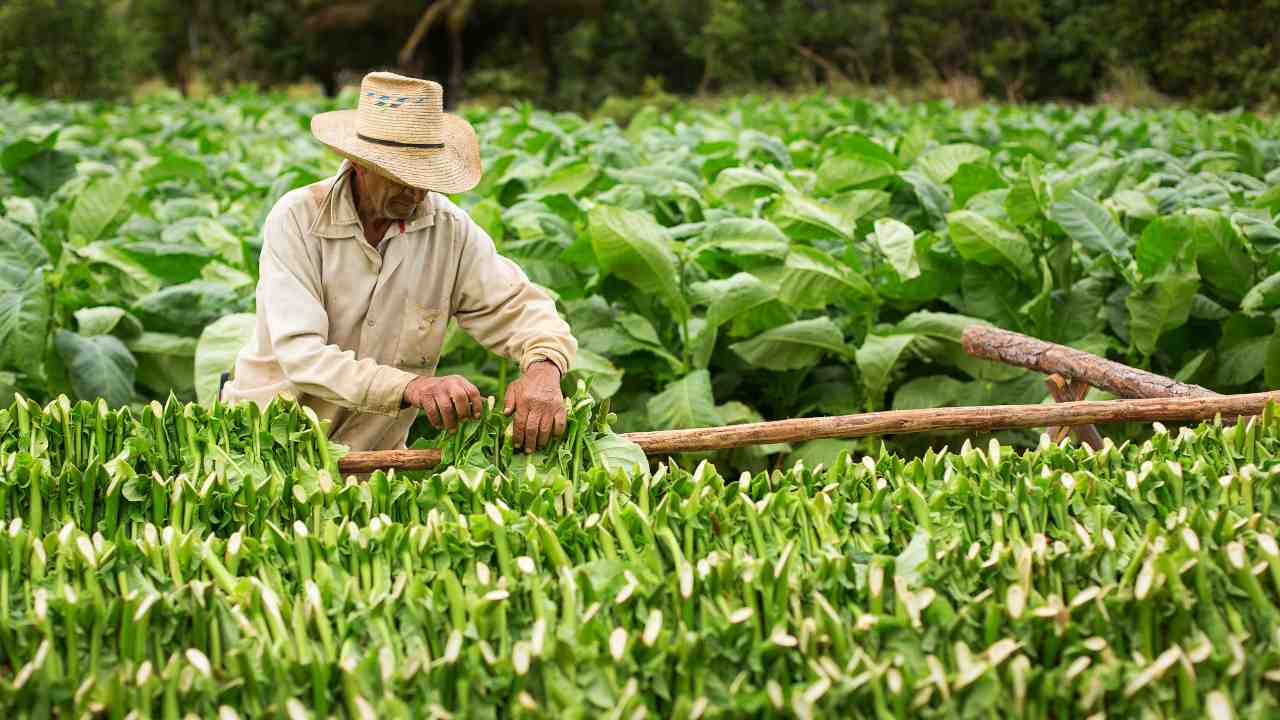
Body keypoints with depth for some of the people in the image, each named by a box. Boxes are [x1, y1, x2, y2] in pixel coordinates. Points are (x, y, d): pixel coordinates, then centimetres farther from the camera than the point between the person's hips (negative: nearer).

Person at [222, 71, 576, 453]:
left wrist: (543, 369, -28)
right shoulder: (297, 218, -16)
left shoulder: (450, 229, -5)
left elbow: (522, 307, -3)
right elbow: (300, 354, -25)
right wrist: (412, 387, -39)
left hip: (374, 452, 4)